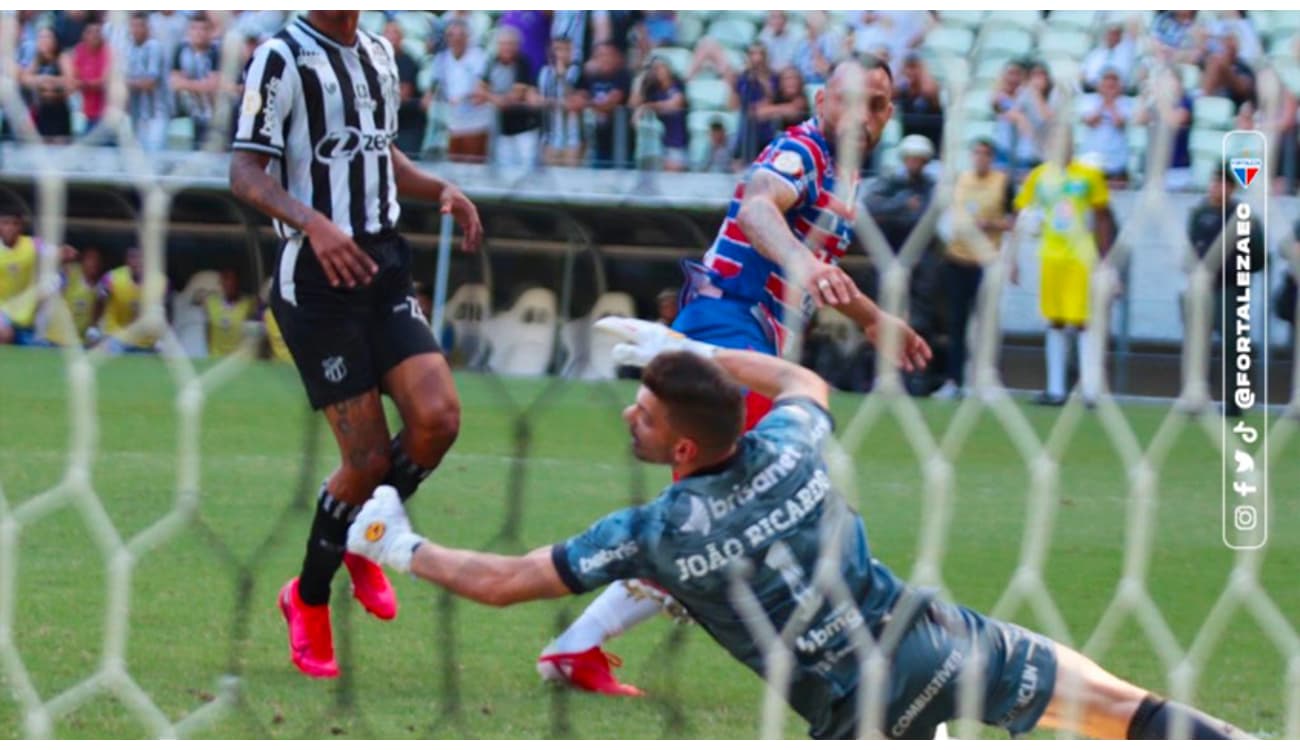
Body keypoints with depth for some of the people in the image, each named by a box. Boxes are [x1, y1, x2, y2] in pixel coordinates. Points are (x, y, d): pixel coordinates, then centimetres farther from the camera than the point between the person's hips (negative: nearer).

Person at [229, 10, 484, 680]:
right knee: (369, 459, -6)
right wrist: (315, 223, -33)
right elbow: (246, 173, -17)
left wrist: (440, 191, 8)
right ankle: (309, 601, 18)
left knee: (437, 418, -12)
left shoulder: (379, 54, 12)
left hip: (384, 267, 6)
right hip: (317, 277, -6)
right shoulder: (282, 57, -11)